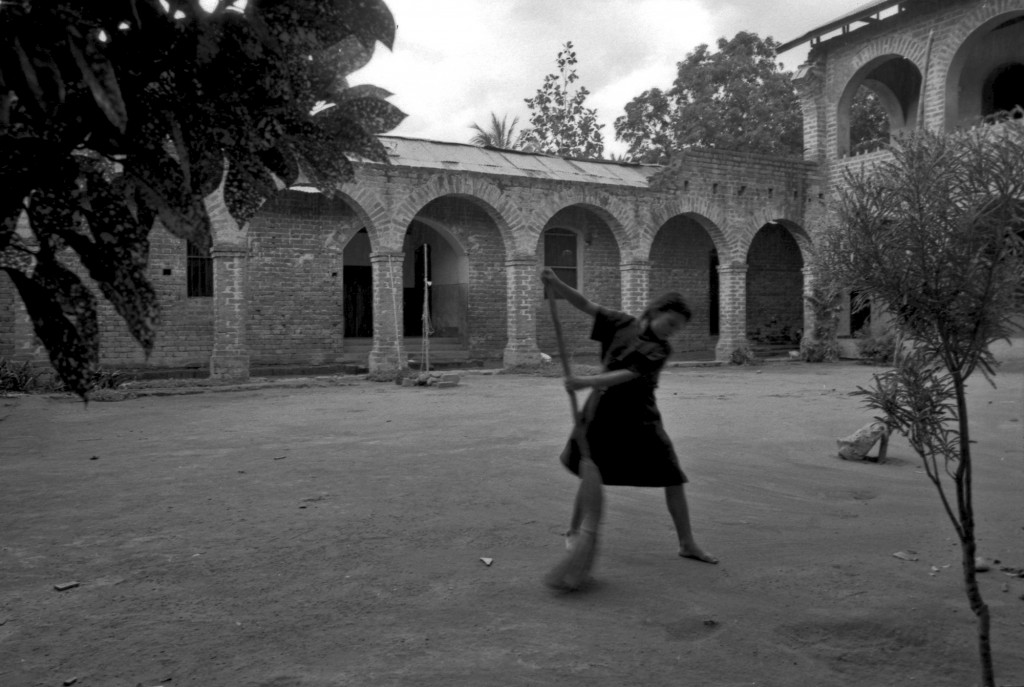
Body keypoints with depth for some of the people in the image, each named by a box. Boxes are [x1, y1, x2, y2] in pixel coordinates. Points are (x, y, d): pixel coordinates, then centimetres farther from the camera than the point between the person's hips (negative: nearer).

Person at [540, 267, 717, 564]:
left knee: (673, 479, 0)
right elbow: (585, 304, -6)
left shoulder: (660, 349, -8)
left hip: (641, 418, 1)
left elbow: (627, 375, -22)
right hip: (604, 412, 0)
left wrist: (588, 381, -34)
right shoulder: (622, 324, -2)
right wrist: (555, 283, -22)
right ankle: (573, 532, 29)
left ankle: (687, 543, 15)